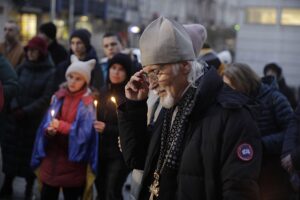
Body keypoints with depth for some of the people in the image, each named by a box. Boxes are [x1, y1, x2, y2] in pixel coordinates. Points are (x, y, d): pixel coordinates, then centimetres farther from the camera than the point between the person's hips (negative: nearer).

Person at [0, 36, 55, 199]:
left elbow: (46, 98, -10)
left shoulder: (50, 72, -6)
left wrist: (25, 111, -14)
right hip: (15, 117, 4)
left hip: (36, 120, -4)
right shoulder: (22, 68, 8)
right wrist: (14, 107, -11)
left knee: (31, 152, 2)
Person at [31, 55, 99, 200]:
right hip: (52, 155, 4)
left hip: (73, 160, -4)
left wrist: (61, 126, -20)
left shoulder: (88, 102, -9)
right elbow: (47, 122, 5)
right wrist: (49, 129, -17)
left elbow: (84, 132, -14)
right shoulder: (58, 96, 5)